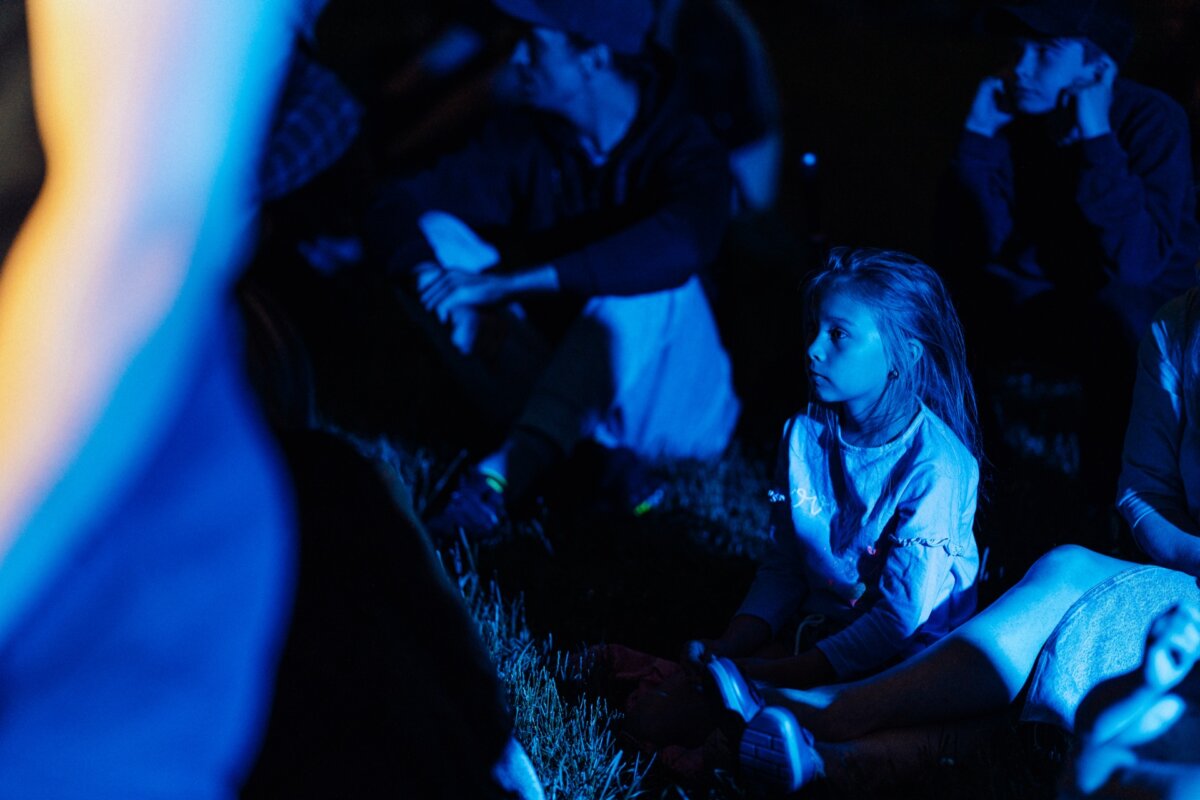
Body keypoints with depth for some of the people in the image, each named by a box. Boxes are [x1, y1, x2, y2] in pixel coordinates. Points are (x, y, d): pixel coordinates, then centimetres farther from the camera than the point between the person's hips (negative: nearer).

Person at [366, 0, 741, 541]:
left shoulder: (683, 151, -18)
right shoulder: (527, 141, -5)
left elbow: (683, 242, -41)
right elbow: (398, 208, -10)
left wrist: (505, 282, -43)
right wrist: (431, 274, -34)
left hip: (665, 411, -4)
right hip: (555, 375, 4)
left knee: (649, 281, -33)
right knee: (437, 235, -15)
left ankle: (506, 470, -41)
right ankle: (595, 451, -26)